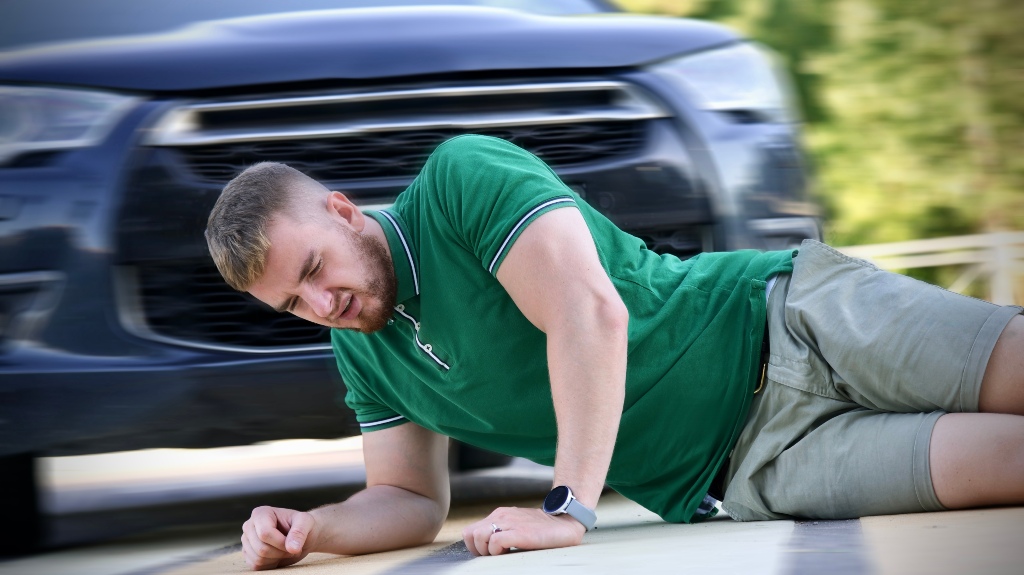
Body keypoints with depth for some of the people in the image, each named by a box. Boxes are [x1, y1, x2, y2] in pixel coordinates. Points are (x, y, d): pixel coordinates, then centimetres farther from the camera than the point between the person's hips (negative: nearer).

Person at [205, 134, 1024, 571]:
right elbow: (412, 500, 19)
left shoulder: (463, 176, -12)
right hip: (746, 470, 4)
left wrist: (570, 509, -26)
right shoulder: (364, 354, 10)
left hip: (789, 323, -4)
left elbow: (590, 313, -23)